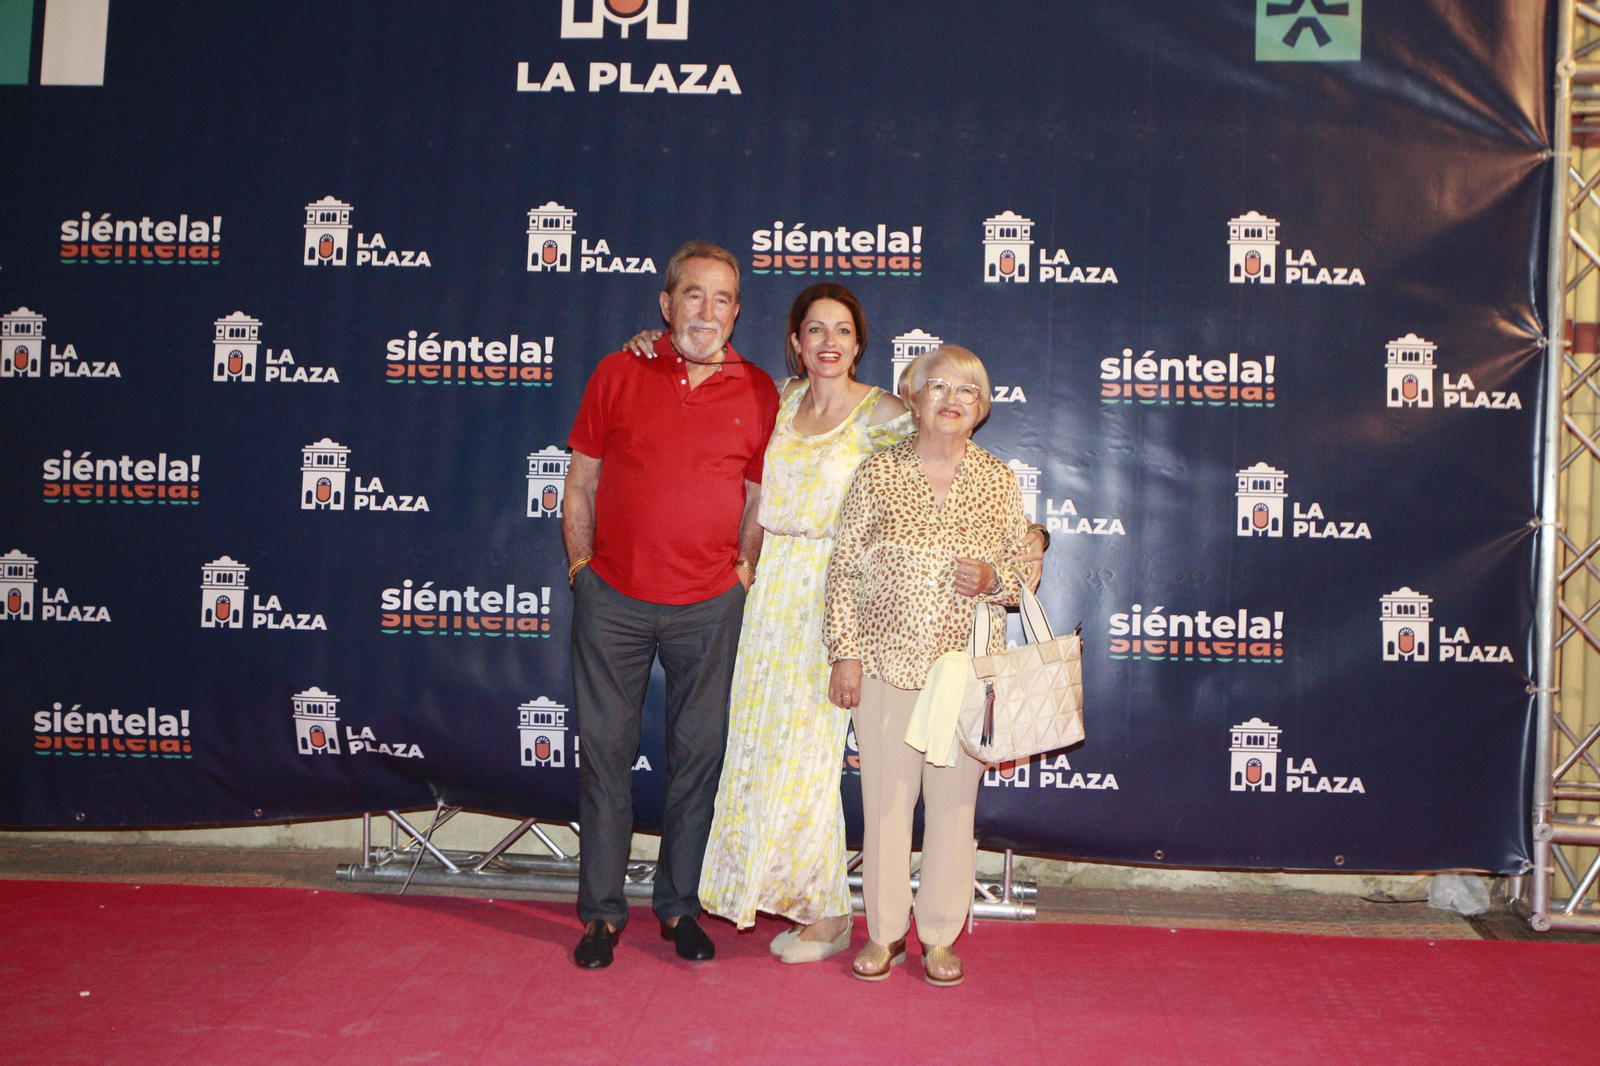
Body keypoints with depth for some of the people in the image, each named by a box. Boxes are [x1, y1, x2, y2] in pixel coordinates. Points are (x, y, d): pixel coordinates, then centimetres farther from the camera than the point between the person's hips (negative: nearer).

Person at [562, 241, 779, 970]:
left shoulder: (758, 393, 4)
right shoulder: (618, 374, 3)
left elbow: (760, 494, 10)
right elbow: (581, 480, 7)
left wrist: (745, 568, 1)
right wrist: (581, 565, 3)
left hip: (709, 604, 1)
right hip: (614, 599, 0)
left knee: (699, 752, 8)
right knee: (605, 749, 5)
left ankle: (679, 905, 24)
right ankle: (602, 911, 19)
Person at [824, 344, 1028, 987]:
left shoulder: (1000, 481, 5)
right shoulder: (877, 474, 1)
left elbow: (1026, 573, 10)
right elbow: (844, 570, 1)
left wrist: (994, 579, -12)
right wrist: (844, 653, -5)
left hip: (969, 668, 1)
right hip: (886, 664, -1)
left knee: (953, 801, 7)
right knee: (885, 799, 6)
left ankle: (940, 936, 24)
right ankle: (884, 933, 23)